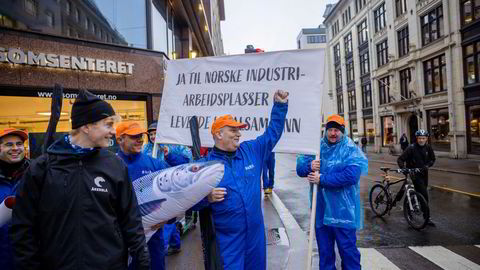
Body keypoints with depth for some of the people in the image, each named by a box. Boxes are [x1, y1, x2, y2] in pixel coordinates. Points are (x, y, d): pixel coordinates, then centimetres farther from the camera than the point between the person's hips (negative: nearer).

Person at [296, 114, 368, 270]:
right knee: (324, 249, 18)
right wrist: (309, 165, -18)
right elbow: (300, 167, 5)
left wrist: (322, 180, -22)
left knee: (347, 248, 8)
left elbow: (351, 175, -24)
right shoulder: (317, 146, 7)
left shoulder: (350, 149, -8)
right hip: (321, 208, 5)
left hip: (342, 210, -4)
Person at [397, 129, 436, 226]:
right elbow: (400, 159, -17)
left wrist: (427, 165, -8)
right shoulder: (411, 148, -16)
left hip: (424, 172, 6)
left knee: (420, 192, 16)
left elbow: (432, 159, 12)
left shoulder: (428, 147, -1)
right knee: (424, 194, -13)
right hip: (414, 173, -6)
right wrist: (403, 168, -32)